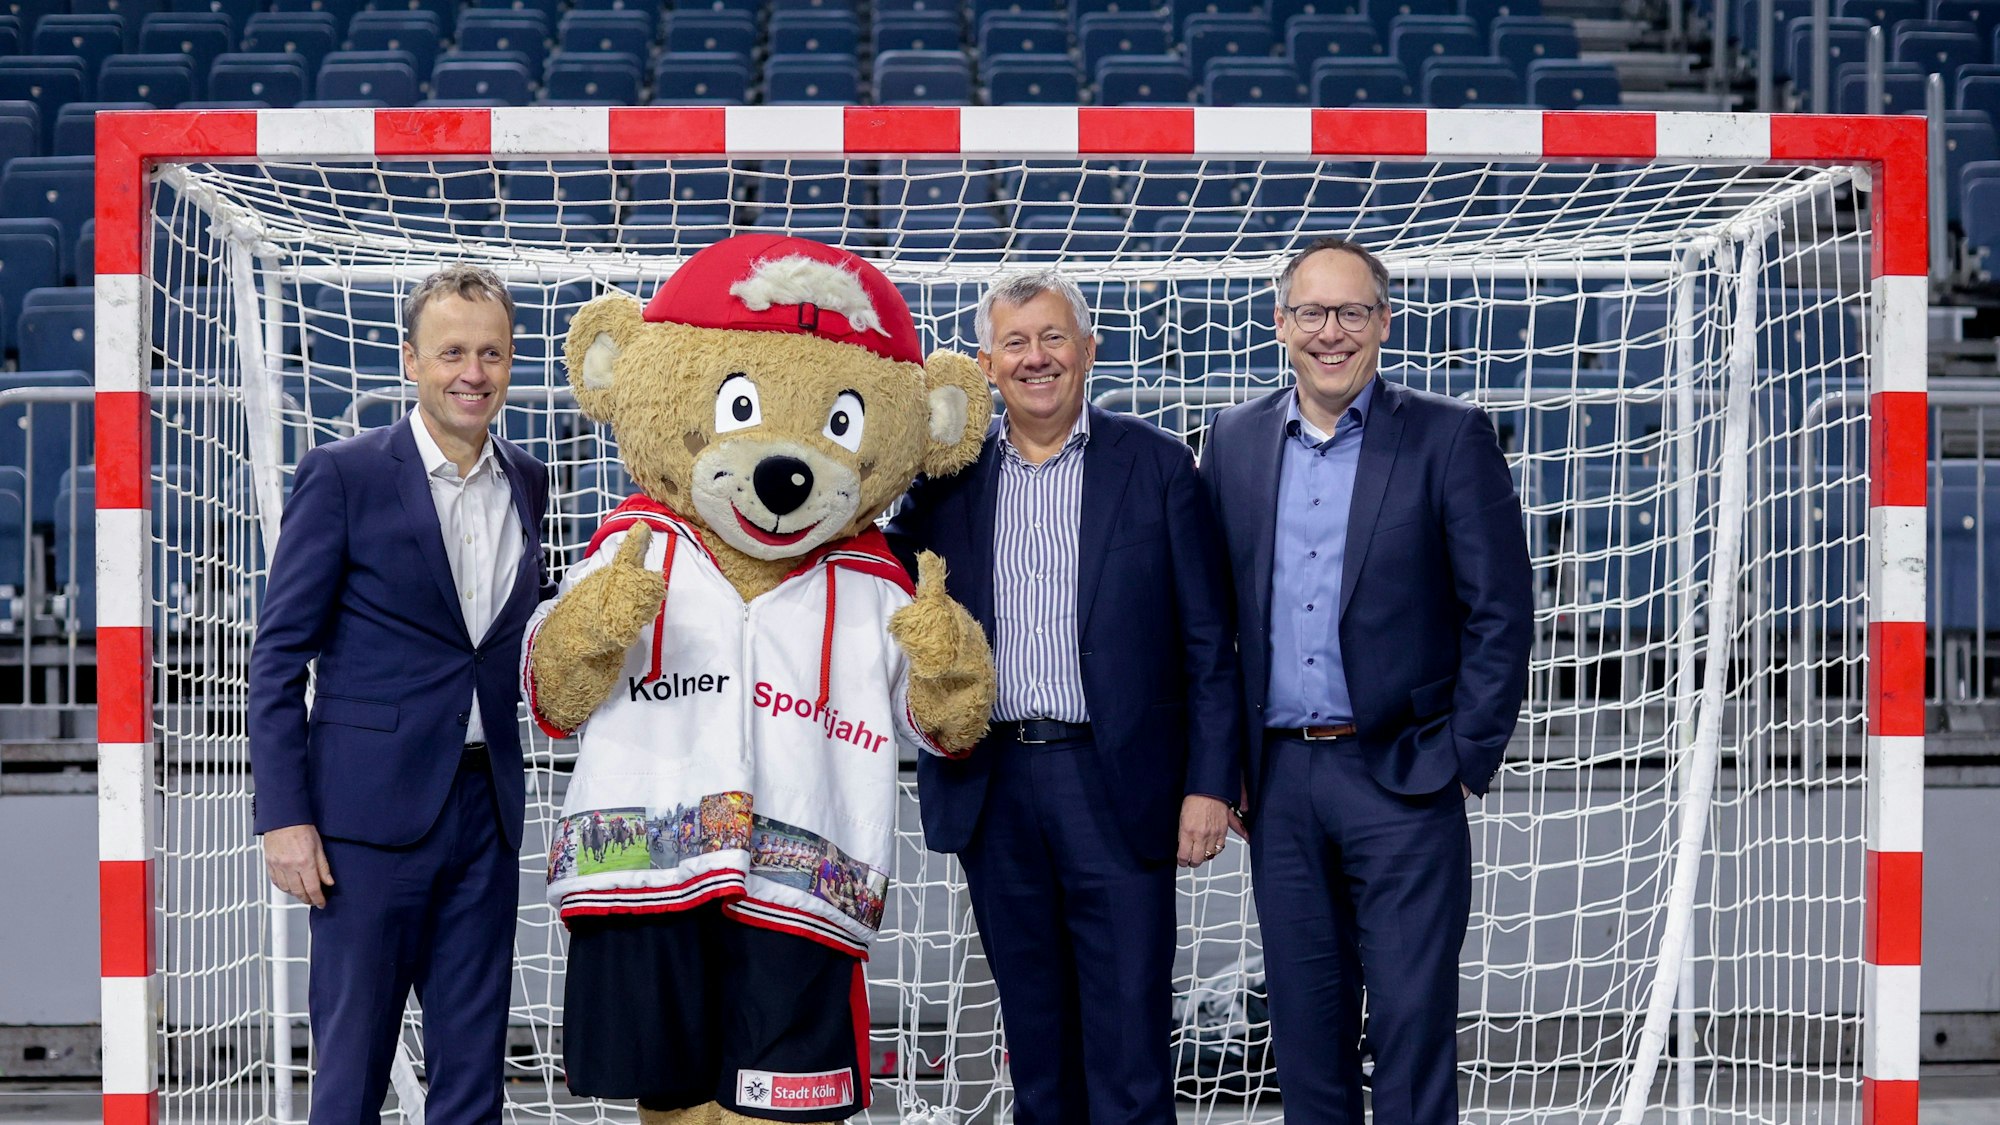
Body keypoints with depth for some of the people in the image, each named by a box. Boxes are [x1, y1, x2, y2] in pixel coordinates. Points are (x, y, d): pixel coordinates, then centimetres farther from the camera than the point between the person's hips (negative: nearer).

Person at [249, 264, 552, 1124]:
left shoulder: (526, 483, 11)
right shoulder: (342, 476, -5)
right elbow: (279, 656, -6)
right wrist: (284, 817, -12)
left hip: (486, 808, 5)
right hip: (372, 811, -5)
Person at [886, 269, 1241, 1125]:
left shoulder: (1156, 467, 2)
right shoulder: (947, 475, 8)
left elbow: (1207, 644, 0)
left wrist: (1210, 784, -6)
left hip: (1117, 788, -3)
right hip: (993, 789, 3)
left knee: (1128, 1048, -2)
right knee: (1035, 1038, 12)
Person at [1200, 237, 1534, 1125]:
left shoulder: (1449, 438, -2)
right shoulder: (1235, 442, 9)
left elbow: (1500, 612, -3)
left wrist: (1465, 760, -8)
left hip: (1401, 778, -4)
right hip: (1279, 781, 4)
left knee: (1413, 1020, -3)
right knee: (1304, 1024, 9)